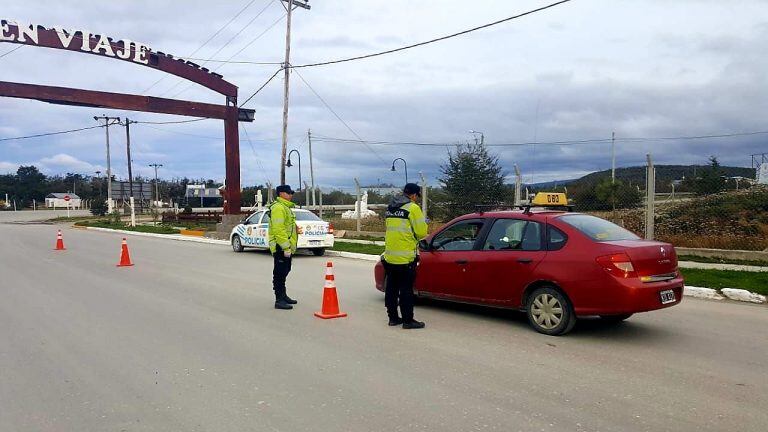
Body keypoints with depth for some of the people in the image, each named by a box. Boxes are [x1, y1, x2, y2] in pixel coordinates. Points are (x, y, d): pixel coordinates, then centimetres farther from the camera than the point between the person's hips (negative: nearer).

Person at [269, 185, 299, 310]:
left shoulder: (286, 207, 20)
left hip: (287, 247, 11)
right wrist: (286, 247, -25)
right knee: (280, 273, -7)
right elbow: (279, 230, -23)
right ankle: (279, 300, -4)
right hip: (281, 247, -11)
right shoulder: (278, 208, -15)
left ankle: (283, 296, 30)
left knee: (284, 272, 18)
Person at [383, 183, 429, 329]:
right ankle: (407, 320, 3)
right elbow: (421, 232, -12)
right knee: (406, 290, -2)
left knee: (391, 288, 12)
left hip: (389, 256, 7)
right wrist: (424, 223, 8)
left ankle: (393, 317, 20)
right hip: (406, 257, -7)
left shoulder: (390, 208, 13)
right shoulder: (413, 208, -10)